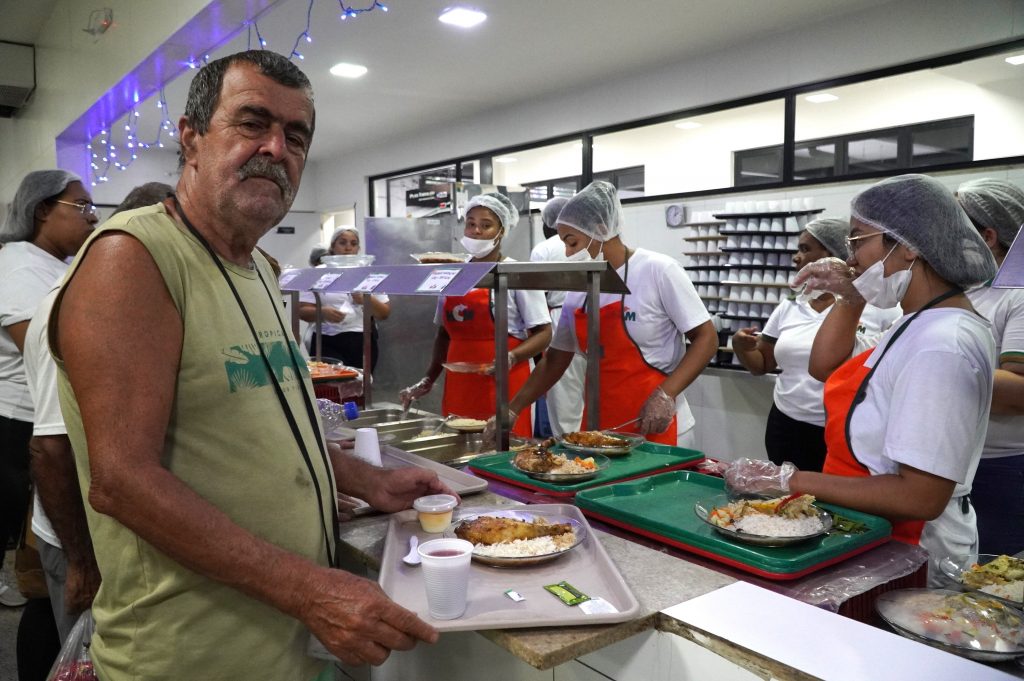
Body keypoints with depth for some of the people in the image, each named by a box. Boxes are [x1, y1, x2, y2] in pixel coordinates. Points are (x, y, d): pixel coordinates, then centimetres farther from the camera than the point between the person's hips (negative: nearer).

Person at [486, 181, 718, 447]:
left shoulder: (658, 271, -10)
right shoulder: (578, 289, 5)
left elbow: (706, 338, -9)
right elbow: (555, 359, 12)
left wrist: (666, 395, -20)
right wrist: (513, 410, 8)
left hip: (655, 426, -4)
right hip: (597, 425, 5)